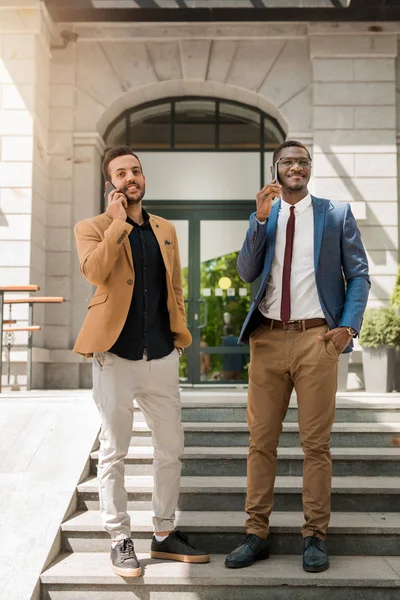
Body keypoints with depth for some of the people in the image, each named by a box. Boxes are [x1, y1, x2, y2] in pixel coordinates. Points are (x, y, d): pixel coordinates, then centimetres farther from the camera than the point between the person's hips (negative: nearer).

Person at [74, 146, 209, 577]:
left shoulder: (165, 230, 13)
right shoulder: (91, 228, -1)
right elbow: (94, 271, -21)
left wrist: (180, 335, 8)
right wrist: (118, 221, -16)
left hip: (162, 359, 4)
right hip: (115, 358, -4)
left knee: (171, 449, 10)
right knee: (114, 453, 6)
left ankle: (164, 534, 26)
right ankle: (119, 540, 20)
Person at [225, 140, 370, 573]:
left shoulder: (337, 214, 6)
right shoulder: (262, 216, 12)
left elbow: (358, 275, 6)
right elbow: (246, 273, 0)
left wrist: (348, 326, -7)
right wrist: (261, 217, -8)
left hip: (316, 338, -2)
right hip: (268, 338, 2)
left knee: (316, 442, 2)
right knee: (261, 440, 5)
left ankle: (315, 536, 14)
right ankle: (256, 533, 15)